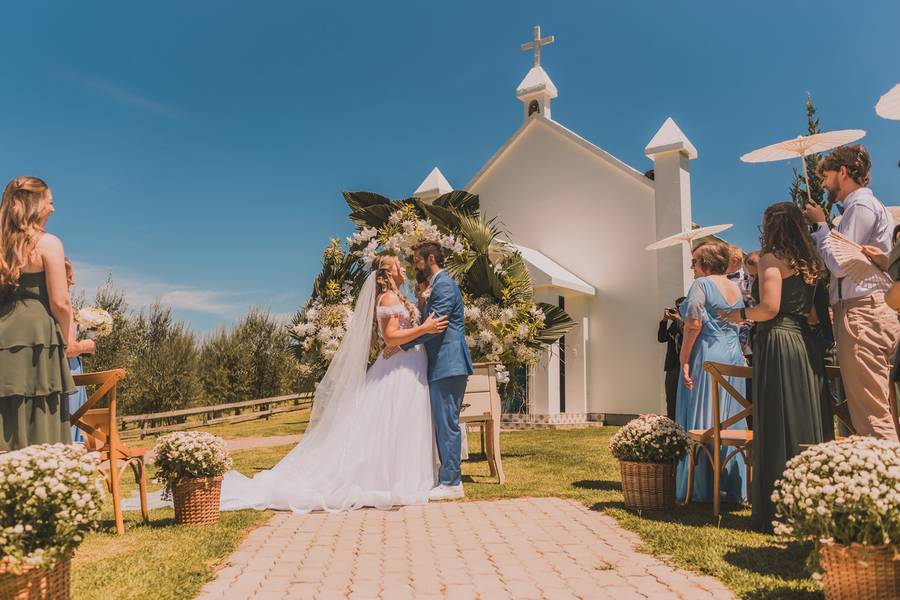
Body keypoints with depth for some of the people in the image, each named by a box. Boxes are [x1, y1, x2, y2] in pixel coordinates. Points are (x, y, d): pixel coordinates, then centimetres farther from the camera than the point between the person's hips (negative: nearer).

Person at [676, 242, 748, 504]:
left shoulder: (701, 284, -8)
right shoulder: (735, 288, 15)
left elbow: (693, 325, -17)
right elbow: (738, 324, 18)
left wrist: (684, 359, -14)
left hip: (706, 357, -7)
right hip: (734, 358, 7)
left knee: (701, 422, -1)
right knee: (731, 421, 12)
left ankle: (702, 489, 4)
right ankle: (734, 487, 17)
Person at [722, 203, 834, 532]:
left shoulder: (772, 258, -7)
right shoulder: (811, 262, 17)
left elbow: (769, 308, -17)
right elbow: (814, 310, 20)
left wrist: (740, 314, 0)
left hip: (777, 344, -8)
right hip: (807, 343, 8)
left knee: (778, 428, -4)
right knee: (809, 423, 10)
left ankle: (779, 513, 1)